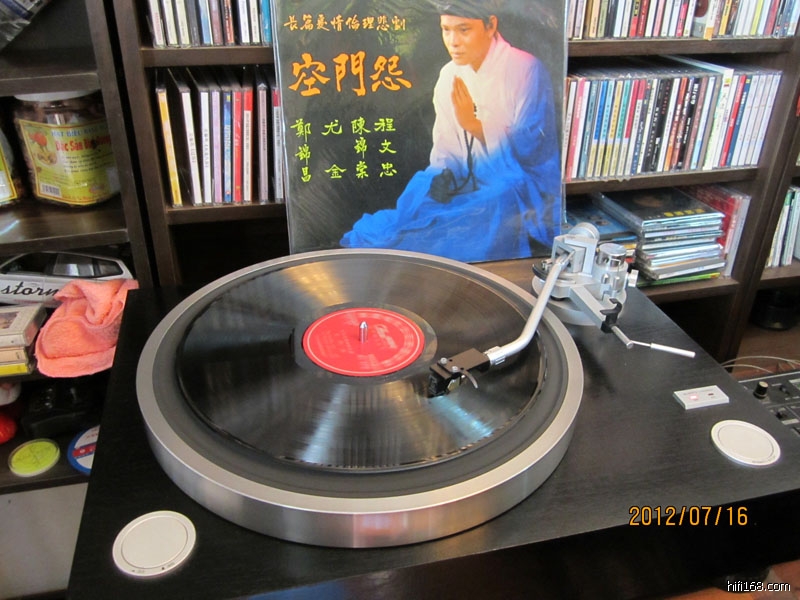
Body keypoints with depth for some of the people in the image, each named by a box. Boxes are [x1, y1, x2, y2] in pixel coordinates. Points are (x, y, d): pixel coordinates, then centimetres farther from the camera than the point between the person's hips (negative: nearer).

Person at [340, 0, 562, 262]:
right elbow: (446, 147, 9)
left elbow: (532, 149, -16)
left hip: (522, 192, -5)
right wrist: (443, 177, -12)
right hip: (473, 186, 5)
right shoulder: (450, 74, 7)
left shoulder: (526, 70, -11)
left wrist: (474, 125, -24)